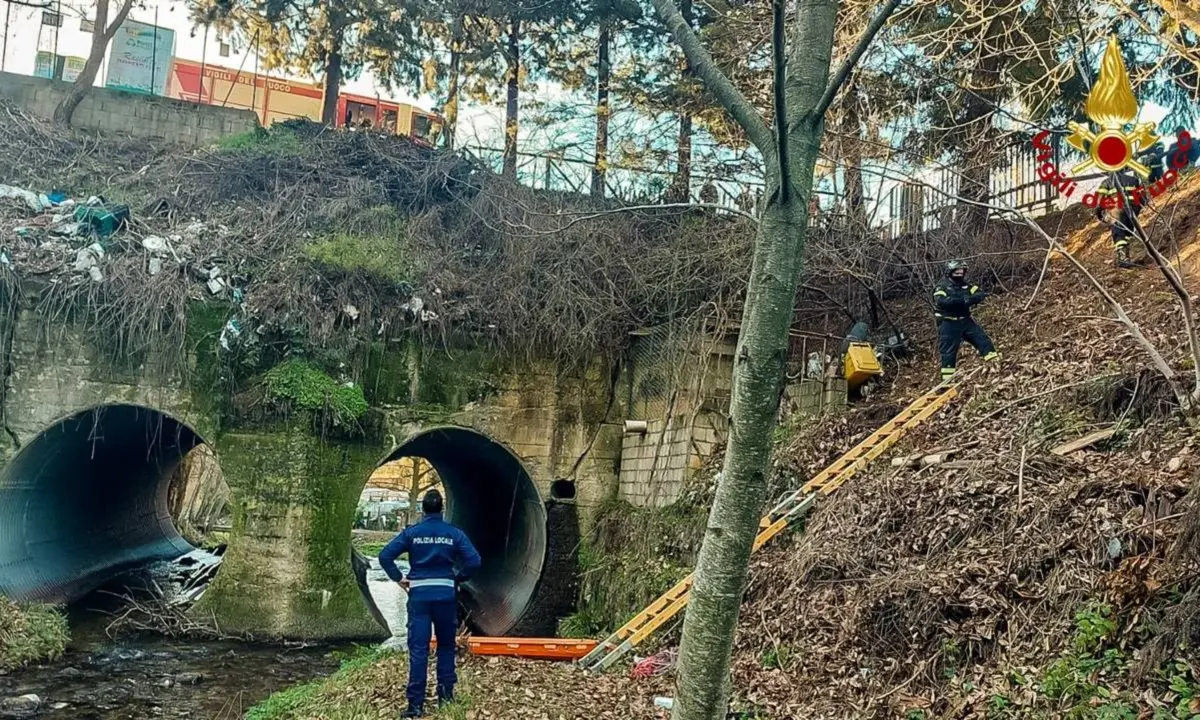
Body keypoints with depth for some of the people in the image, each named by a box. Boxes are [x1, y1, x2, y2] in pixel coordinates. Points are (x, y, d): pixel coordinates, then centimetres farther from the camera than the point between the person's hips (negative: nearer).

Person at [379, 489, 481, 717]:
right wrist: (458, 578, 6)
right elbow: (474, 561, -8)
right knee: (446, 644, 17)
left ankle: (416, 703, -2)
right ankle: (446, 692, 19)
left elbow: (385, 556, -8)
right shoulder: (454, 533, 0)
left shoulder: (412, 532, 0)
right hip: (446, 594, 1)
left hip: (419, 594, 0)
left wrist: (398, 578, 2)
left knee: (418, 649, 0)